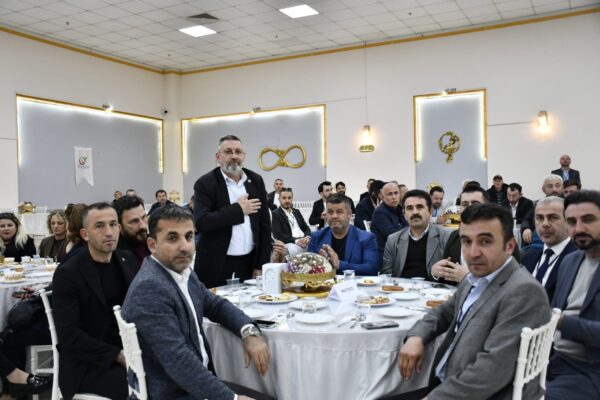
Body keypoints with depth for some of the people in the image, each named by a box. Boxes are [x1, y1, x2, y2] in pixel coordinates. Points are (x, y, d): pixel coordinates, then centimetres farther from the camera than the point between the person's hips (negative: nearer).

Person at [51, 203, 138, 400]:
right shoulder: (68, 273, -11)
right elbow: (69, 334, -16)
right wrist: (118, 355, -21)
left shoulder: (128, 260, 5)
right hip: (88, 365, -5)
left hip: (129, 350, 5)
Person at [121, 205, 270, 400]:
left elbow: (217, 305, 14)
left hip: (198, 382, 8)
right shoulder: (148, 288, -22)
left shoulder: (183, 272, 4)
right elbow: (177, 359, -26)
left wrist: (250, 332, -5)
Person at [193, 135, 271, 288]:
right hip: (217, 267, -3)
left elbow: (264, 224, 8)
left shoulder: (256, 181, 7)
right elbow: (201, 223, -17)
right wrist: (238, 209, -15)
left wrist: (261, 265, 4)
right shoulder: (205, 183, -5)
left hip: (250, 264, 4)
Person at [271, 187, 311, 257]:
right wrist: (296, 240, -20)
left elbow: (306, 228, 19)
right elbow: (278, 235, -8)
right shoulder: (275, 214, 3)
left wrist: (307, 237, -6)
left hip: (304, 241, 6)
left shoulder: (296, 212, 23)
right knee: (293, 250, -41)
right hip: (289, 243, -6)